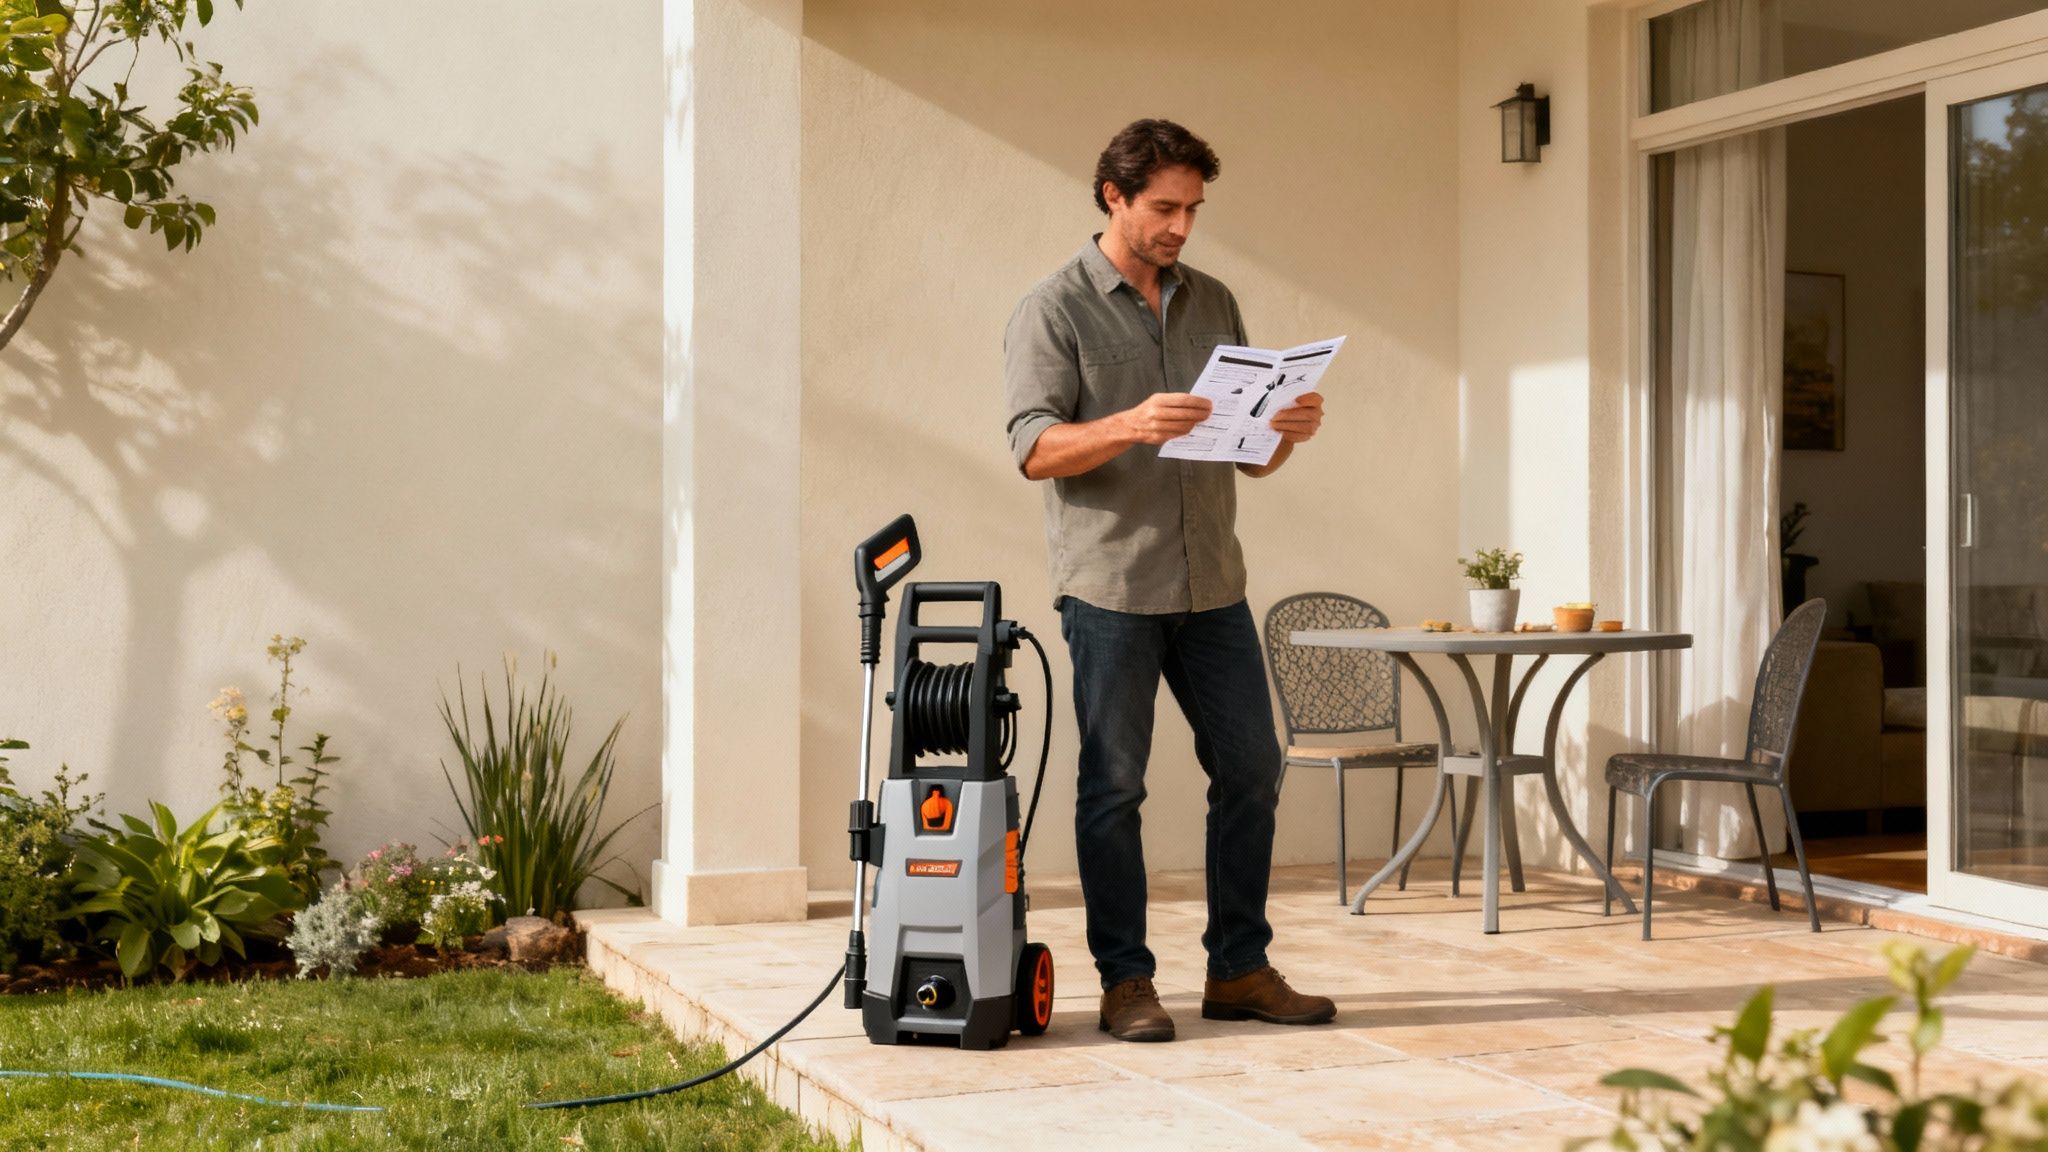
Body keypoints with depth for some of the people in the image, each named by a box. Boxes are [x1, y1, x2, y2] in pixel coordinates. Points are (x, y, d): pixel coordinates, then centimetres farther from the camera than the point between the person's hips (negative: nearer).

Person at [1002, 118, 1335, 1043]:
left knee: (1251, 770, 5)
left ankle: (1238, 969, 16)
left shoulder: (1213, 305, 15)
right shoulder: (1054, 310, 0)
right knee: (1113, 785, -1)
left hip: (1212, 584, 5)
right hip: (1109, 585, -5)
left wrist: (1289, 431, -6)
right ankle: (1126, 982, 8)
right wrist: (1130, 426, -26)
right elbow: (1033, 446, -11)